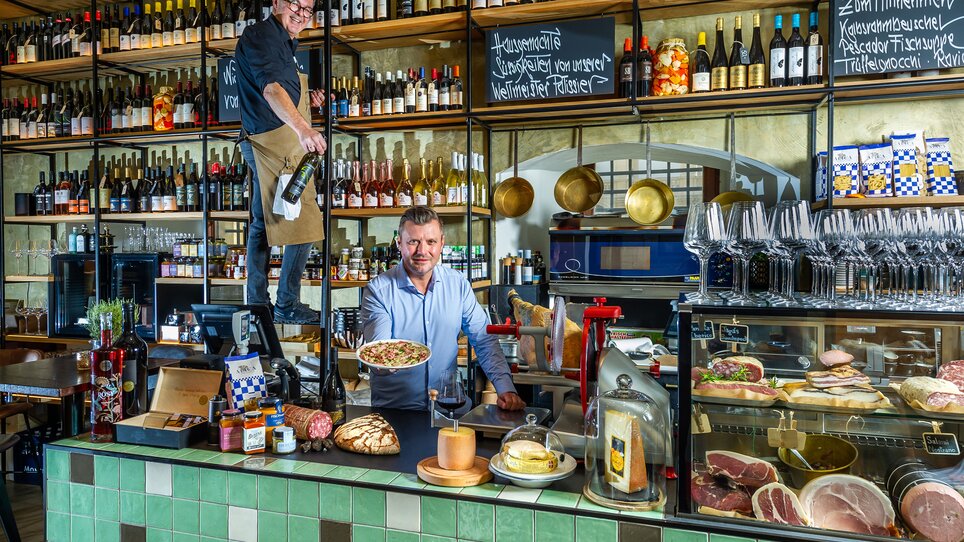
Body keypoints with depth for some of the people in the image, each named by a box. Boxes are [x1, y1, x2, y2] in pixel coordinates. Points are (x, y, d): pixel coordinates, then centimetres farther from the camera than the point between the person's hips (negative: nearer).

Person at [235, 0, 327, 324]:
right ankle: (287, 305, 0)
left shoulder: (283, 42, 23)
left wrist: (305, 99, 12)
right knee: (305, 224, -8)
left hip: (265, 144, 11)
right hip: (277, 143, -11)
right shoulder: (262, 35, -9)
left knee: (262, 224, 12)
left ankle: (257, 304, 21)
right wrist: (302, 128, -43)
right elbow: (270, 87, -28)